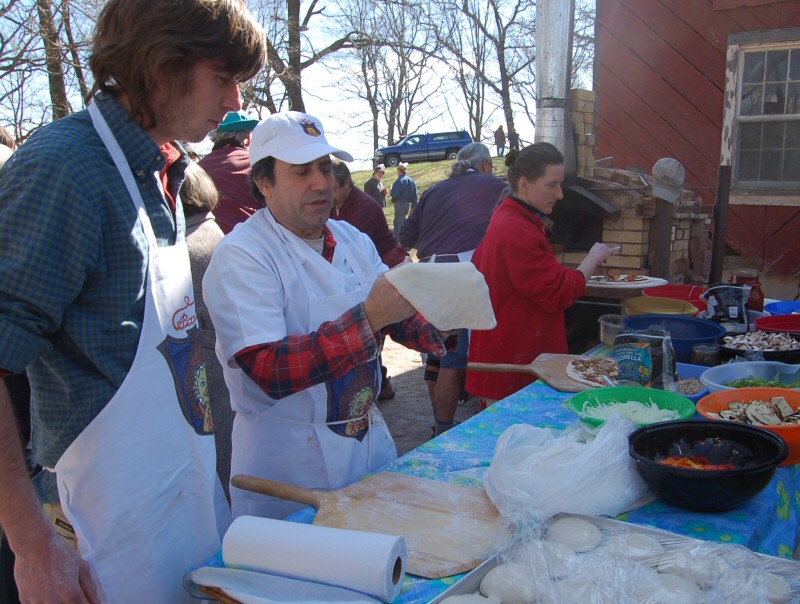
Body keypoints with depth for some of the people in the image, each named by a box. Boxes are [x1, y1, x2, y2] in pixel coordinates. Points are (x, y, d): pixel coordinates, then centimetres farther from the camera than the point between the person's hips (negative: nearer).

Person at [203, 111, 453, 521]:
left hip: (369, 438, 6)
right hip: (287, 460, -6)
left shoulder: (353, 240, 5)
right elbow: (269, 370, -27)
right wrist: (369, 318, -34)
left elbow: (406, 325, 7)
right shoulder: (241, 257, -16)